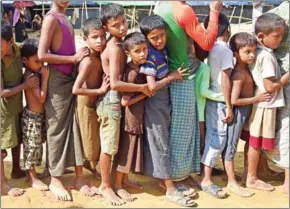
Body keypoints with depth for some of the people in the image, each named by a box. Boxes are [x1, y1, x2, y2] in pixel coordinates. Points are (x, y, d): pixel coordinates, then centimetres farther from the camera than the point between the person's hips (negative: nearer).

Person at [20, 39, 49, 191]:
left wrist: (43, 76, -1)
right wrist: (45, 77, -24)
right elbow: (41, 97, -26)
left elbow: (41, 97, 6)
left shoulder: (36, 73, 5)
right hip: (32, 116, -9)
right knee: (32, 147, 3)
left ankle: (31, 173, 34)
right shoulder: (31, 76, -22)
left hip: (38, 115, 9)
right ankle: (33, 178, 15)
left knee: (36, 146, 19)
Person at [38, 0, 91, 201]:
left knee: (77, 126, 9)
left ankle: (79, 176, 19)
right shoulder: (51, 18, -11)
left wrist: (80, 55, -3)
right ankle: (55, 179, 16)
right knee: (58, 130, 2)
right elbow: (42, 54, -19)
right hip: (58, 80, -7)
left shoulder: (65, 18, 13)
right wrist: (74, 58, -16)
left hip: (72, 78, 7)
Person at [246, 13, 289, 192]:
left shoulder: (259, 52, 8)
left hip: (264, 104, 9)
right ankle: (252, 178, 12)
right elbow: (270, 87, -21)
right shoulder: (267, 56, -20)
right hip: (265, 105, -9)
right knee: (257, 142, 1)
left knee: (258, 142, 17)